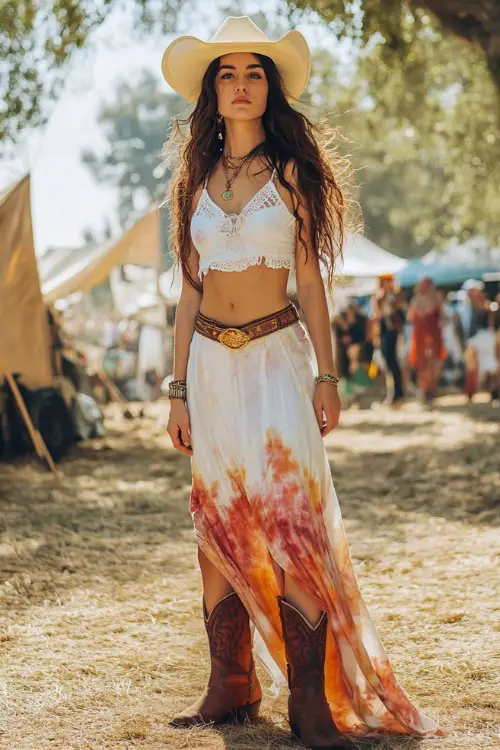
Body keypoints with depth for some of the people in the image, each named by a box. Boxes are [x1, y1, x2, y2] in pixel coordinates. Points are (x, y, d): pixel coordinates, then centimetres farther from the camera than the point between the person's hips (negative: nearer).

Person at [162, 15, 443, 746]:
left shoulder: (291, 170, 0)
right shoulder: (196, 179, 9)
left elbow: (311, 278, 0)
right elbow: (191, 288, 11)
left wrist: (326, 374, -8)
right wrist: (178, 389, 8)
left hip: (276, 356, -4)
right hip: (211, 359, 4)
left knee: (291, 519, -11)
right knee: (221, 521, 6)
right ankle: (230, 687, 15)